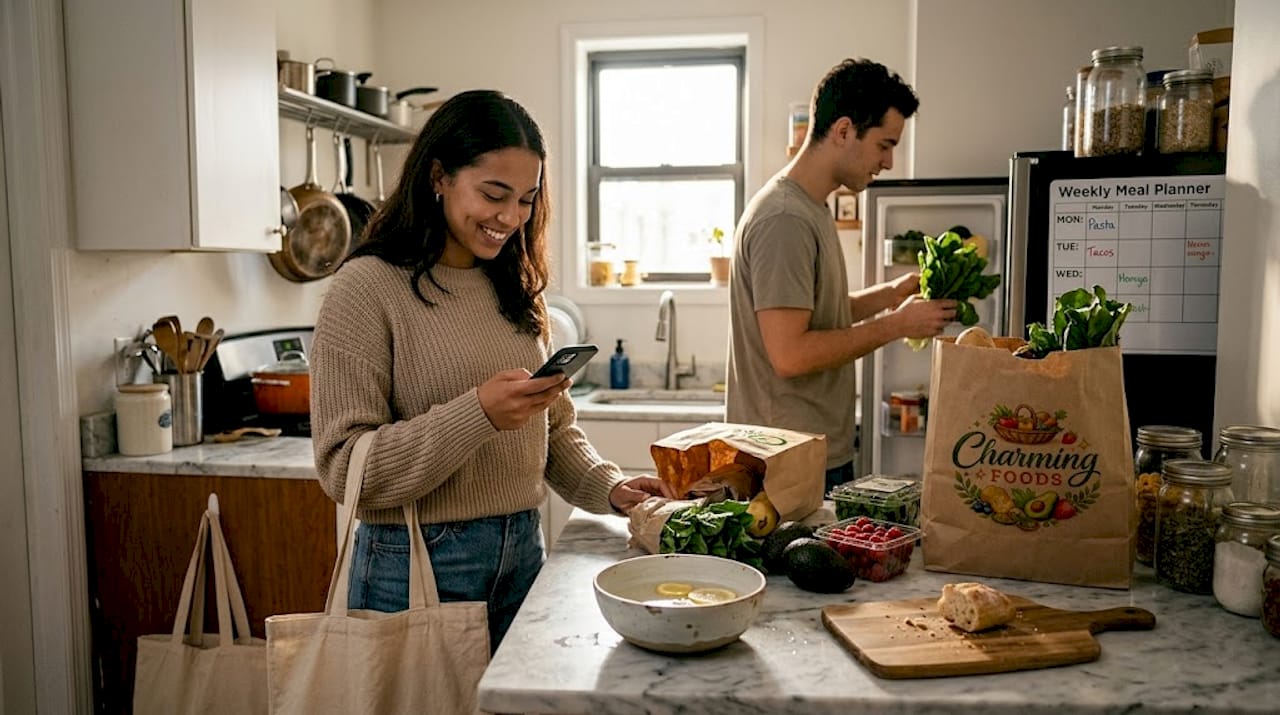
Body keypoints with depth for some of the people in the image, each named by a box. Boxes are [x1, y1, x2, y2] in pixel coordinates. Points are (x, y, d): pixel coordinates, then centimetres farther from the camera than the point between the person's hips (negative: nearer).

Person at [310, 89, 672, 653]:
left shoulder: (513, 289, 9)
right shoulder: (367, 289, -12)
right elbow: (343, 468, -16)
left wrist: (607, 488, -3)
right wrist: (476, 414, -26)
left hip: (523, 556, 6)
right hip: (419, 565, -6)